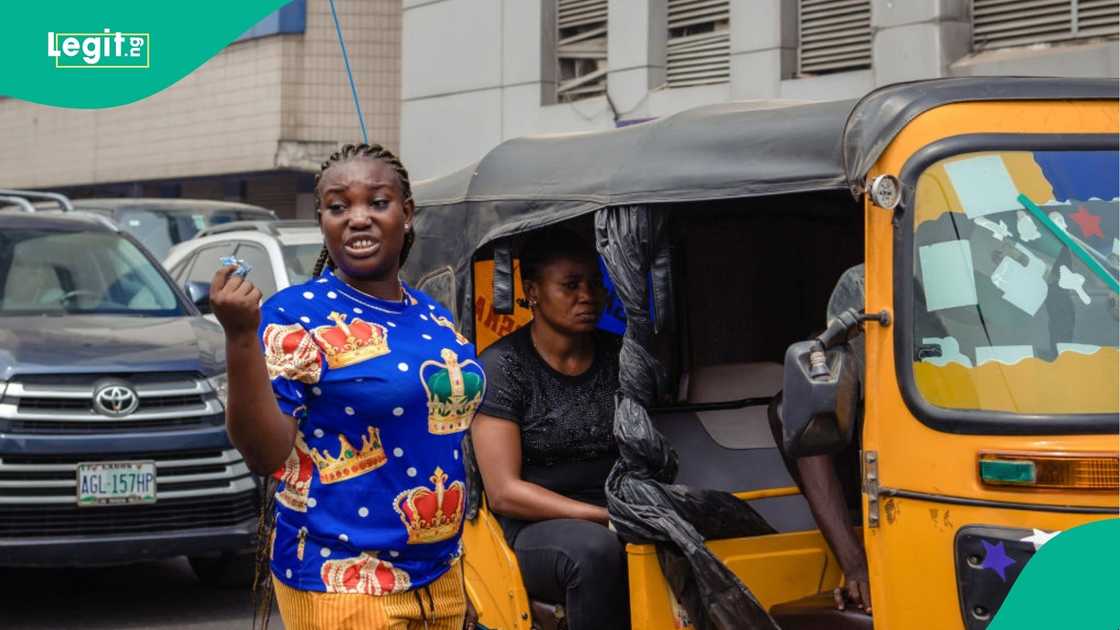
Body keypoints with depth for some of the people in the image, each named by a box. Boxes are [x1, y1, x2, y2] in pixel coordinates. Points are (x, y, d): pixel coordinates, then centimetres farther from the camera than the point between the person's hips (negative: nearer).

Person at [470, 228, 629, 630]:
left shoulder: (619, 356, 9)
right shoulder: (502, 365, -5)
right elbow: (504, 492, -10)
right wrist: (606, 516, -18)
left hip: (622, 515, 4)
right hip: (535, 526, -4)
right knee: (595, 550, -37)